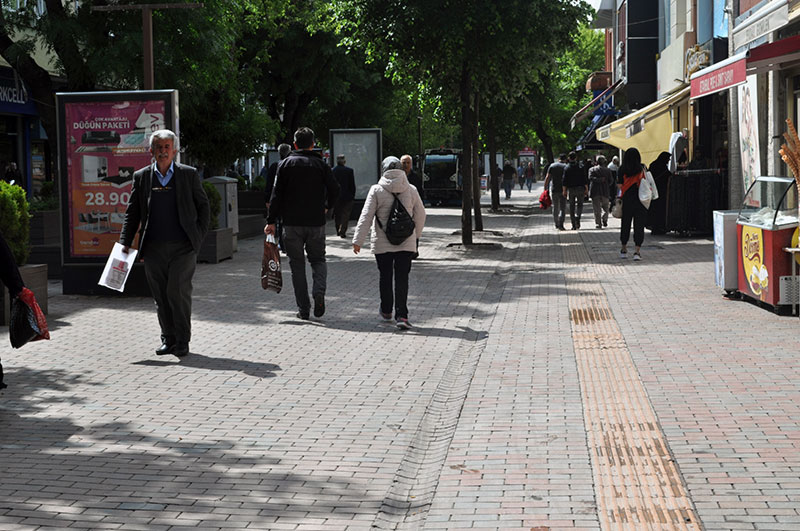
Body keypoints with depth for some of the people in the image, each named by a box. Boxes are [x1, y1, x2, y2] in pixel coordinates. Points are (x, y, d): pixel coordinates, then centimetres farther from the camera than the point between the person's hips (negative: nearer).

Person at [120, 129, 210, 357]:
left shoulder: (189, 174, 5)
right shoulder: (141, 177, 9)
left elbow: (203, 207, 10)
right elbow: (132, 213, 13)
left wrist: (198, 237, 1)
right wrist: (125, 243, 5)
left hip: (182, 247, -2)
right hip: (154, 249, 2)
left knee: (178, 291, -10)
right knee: (160, 296, 5)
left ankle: (182, 341, 1)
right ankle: (168, 340, 16)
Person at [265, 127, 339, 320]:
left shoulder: (285, 164, 2)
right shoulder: (321, 165, 3)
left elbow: (277, 194, -3)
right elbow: (334, 190, -2)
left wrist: (271, 221, -2)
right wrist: (327, 207, 18)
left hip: (292, 223, -1)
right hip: (316, 223, 1)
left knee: (297, 264, 7)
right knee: (318, 259, 15)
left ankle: (303, 309, 3)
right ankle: (319, 291, -13)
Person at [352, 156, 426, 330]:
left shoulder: (376, 190, -6)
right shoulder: (411, 190, 1)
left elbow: (366, 216, -7)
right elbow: (420, 215, 10)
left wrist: (358, 240, -4)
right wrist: (416, 234, 27)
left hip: (382, 243, -1)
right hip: (406, 243, 1)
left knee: (385, 276, 15)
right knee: (402, 278, -1)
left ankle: (386, 311, 30)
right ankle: (401, 315, -11)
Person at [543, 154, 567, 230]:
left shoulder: (552, 166, 4)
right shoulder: (566, 167, -2)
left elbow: (547, 178, -1)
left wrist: (545, 189, 2)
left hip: (553, 189, 3)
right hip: (563, 190, -3)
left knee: (555, 208, 16)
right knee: (562, 208, -2)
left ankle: (556, 224, 25)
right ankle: (561, 224, -17)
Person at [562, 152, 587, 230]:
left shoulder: (567, 168, -2)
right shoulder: (580, 167, -3)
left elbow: (564, 180, -5)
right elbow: (585, 180, -3)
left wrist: (564, 191, 0)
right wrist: (586, 189, 4)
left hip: (571, 189, 0)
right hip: (580, 188, 0)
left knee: (572, 206, 7)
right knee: (580, 204, 12)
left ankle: (574, 225, 5)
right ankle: (578, 217, -17)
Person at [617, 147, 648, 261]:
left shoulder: (622, 169, -4)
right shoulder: (642, 169, -5)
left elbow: (620, 185, -3)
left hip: (627, 200, 1)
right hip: (640, 200, -1)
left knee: (625, 223, 14)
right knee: (639, 224, 2)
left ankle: (624, 250, 23)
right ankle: (637, 251, -5)